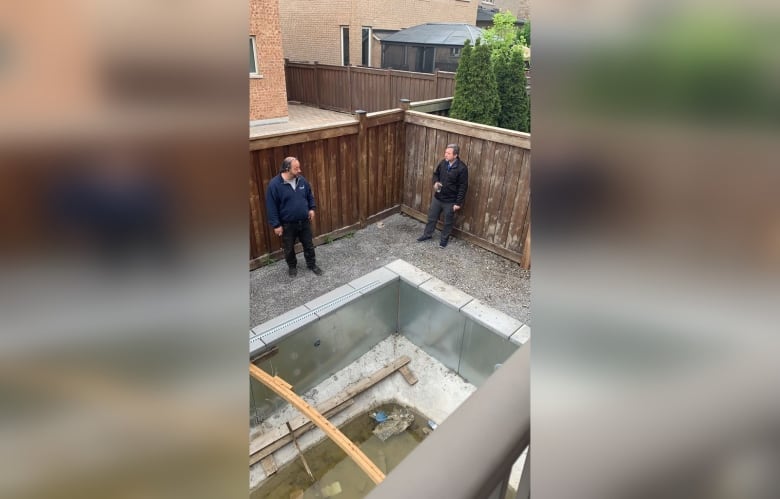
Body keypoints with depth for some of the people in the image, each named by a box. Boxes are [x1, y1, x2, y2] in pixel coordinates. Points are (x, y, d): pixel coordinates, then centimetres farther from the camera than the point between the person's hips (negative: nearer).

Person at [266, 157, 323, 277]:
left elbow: (310, 195, 14)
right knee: (289, 248, 14)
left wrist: (312, 208, 3)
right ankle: (292, 266, 38)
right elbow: (271, 206, -14)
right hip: (287, 224, -3)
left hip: (304, 221, 4)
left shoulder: (302, 180, -4)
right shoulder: (274, 184, -19)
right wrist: (276, 224, -14)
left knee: (309, 245, 16)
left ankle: (312, 264, 36)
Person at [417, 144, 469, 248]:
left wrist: (458, 203, -17)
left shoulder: (462, 168, -21)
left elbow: (463, 187, -17)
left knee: (448, 222, 13)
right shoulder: (443, 163, -4)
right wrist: (435, 182, -9)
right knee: (431, 217, 18)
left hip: (450, 201, -5)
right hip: (437, 197, 5)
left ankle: (444, 239, 32)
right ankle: (427, 234, 38)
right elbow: (436, 174, 14)